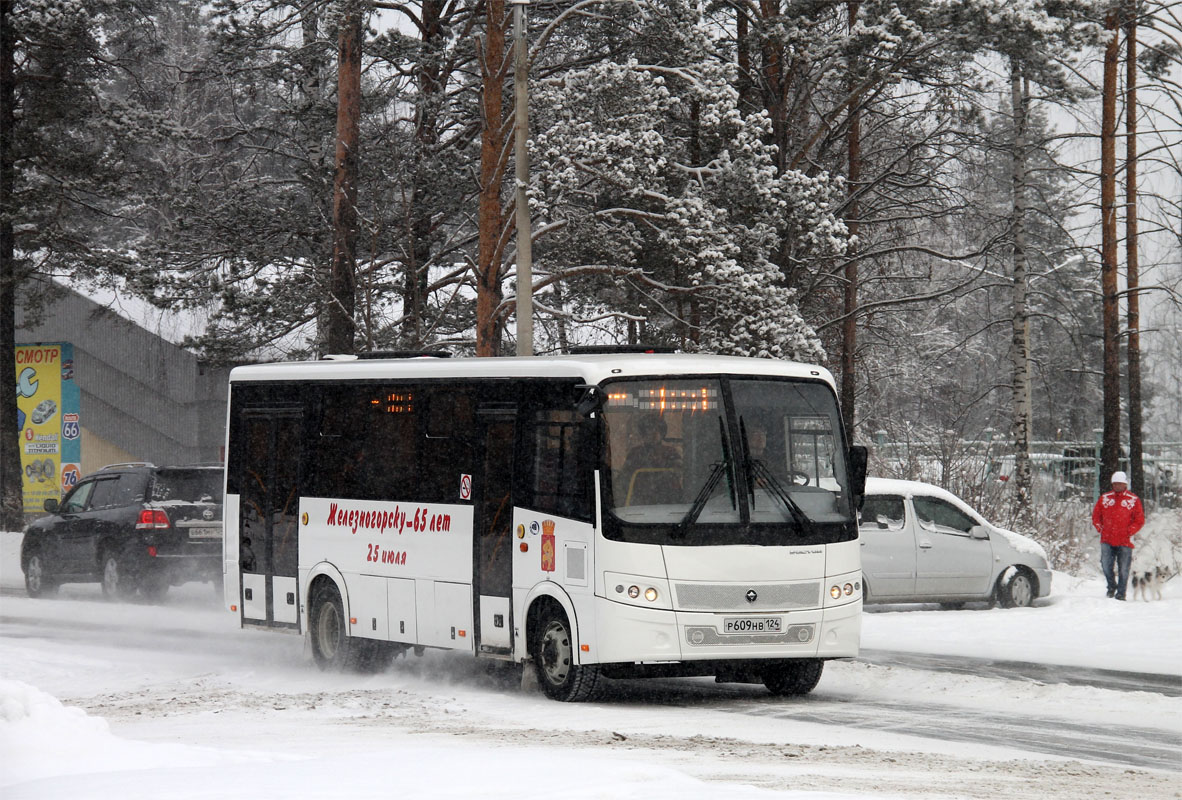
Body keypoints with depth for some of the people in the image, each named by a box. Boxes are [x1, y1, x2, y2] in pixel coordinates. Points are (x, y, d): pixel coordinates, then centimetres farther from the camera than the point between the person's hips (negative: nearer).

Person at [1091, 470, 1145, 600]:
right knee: (1106, 564, -9)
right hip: (1107, 540, 2)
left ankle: (1120, 593, 10)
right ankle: (1111, 585, 15)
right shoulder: (1104, 498, 11)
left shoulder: (1134, 500, 3)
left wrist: (1129, 532, -5)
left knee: (1123, 569, 1)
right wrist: (1101, 529, 3)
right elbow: (1096, 516, 16)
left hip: (1125, 541, -2)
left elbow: (1140, 520, 4)